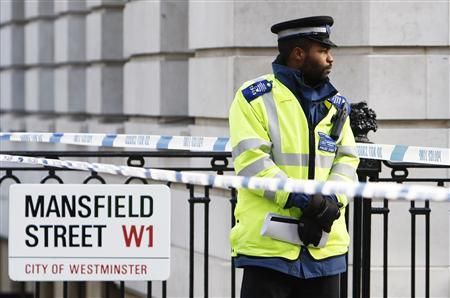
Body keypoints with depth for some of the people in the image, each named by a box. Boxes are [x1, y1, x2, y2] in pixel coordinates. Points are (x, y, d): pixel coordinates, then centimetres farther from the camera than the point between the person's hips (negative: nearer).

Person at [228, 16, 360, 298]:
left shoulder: (336, 105, 15)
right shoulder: (255, 98, -5)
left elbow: (346, 159, 8)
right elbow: (251, 161, -13)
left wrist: (332, 201, -12)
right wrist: (298, 198, -22)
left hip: (325, 244, 6)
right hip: (267, 241, -6)